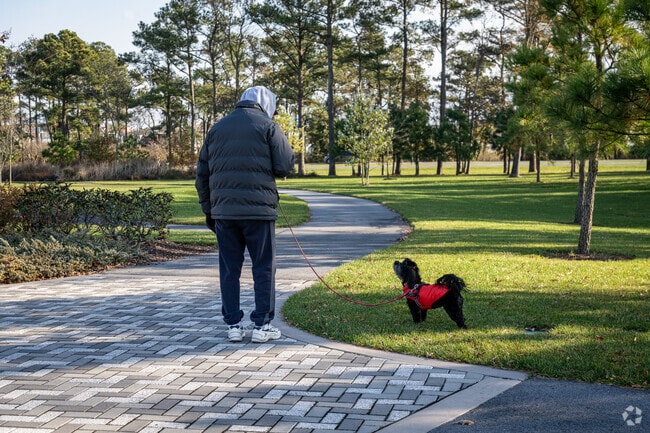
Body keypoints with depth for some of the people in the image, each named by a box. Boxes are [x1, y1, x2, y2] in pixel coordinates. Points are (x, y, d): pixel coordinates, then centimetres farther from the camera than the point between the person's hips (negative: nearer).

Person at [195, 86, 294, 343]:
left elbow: (202, 174, 16)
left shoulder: (217, 128, 16)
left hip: (223, 210, 4)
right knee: (264, 268, 4)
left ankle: (233, 325, 11)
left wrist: (208, 209, 20)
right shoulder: (268, 127, 0)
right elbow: (285, 166, -6)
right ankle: (262, 325, 5)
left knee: (229, 269, 9)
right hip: (258, 210, -4)